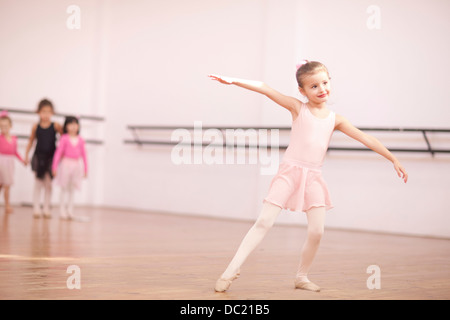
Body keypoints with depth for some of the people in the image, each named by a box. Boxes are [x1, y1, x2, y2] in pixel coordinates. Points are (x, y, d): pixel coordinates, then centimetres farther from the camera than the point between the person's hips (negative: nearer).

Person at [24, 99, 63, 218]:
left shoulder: (56, 126, -5)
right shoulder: (36, 127, -1)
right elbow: (31, 141, 7)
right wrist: (26, 156, 5)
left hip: (51, 158, 0)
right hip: (38, 156, 0)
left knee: (48, 183, 5)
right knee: (38, 183, 3)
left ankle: (46, 208, 12)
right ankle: (36, 208, 6)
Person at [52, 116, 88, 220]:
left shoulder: (80, 140, 4)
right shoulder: (64, 138, -6)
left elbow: (83, 155, 9)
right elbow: (58, 152, -6)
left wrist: (85, 169, 9)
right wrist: (54, 167, -10)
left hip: (76, 165, 3)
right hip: (66, 164, -3)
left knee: (71, 189, 9)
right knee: (64, 189, 3)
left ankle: (70, 211, 14)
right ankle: (62, 211, 8)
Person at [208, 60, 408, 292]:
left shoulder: (335, 119, 10)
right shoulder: (298, 108, 1)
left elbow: (366, 139, 11)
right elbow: (265, 89, -8)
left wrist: (393, 159, 9)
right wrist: (233, 81, -19)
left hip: (313, 178, 3)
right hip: (289, 172, -3)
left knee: (316, 231, -7)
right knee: (264, 222, -11)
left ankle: (301, 277, 14)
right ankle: (232, 270, -8)